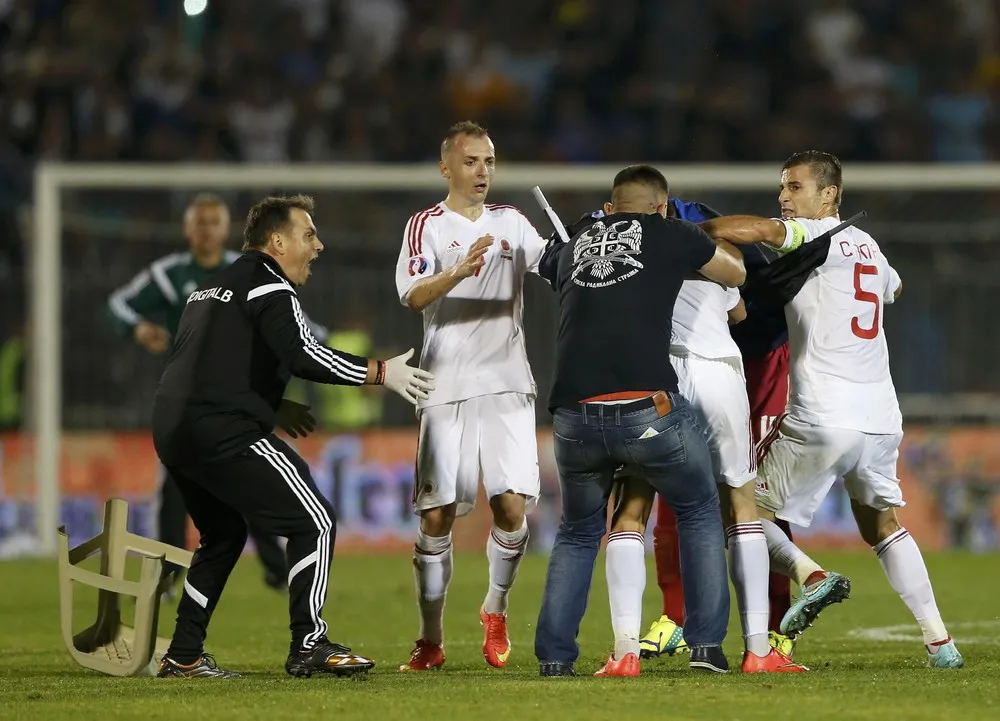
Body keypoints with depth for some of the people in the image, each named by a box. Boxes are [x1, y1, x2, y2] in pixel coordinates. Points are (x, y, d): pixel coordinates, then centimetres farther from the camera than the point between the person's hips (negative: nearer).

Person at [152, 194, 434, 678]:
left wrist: (269, 407, 32)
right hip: (223, 434, -9)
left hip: (172, 430, 9)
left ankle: (183, 655, 23)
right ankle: (309, 646, -8)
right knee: (315, 522, -3)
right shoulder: (268, 286, -5)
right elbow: (303, 356, -18)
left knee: (223, 535, 25)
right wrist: (381, 372, -12)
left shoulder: (212, 289, 24)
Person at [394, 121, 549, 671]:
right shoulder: (427, 226, 2)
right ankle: (431, 640, 7)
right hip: (446, 388, -2)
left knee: (512, 506, -9)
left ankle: (496, 611, 16)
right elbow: (413, 296, -14)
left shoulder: (511, 223, 14)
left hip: (507, 384, 2)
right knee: (436, 517, -3)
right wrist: (459, 272, -31)